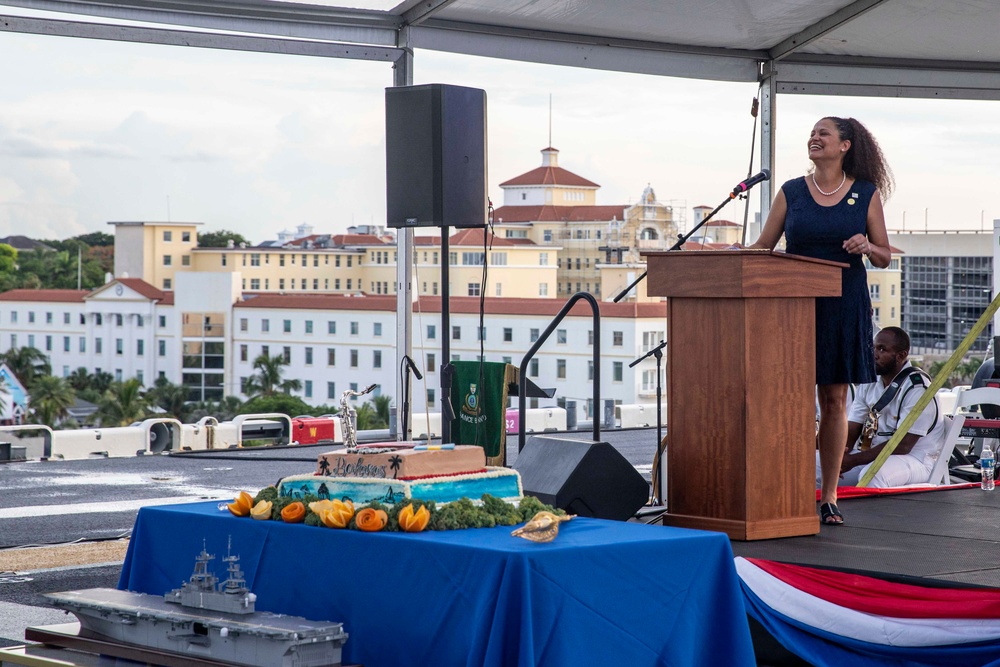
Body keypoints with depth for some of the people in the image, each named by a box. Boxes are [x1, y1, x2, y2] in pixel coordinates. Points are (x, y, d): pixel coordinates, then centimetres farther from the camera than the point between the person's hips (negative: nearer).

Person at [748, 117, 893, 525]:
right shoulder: (791, 192, 7)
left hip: (843, 306, 0)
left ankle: (829, 496, 8)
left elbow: (884, 258, 7)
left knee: (834, 399, 2)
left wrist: (866, 247, -14)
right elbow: (762, 248, 7)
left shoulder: (866, 194, 5)